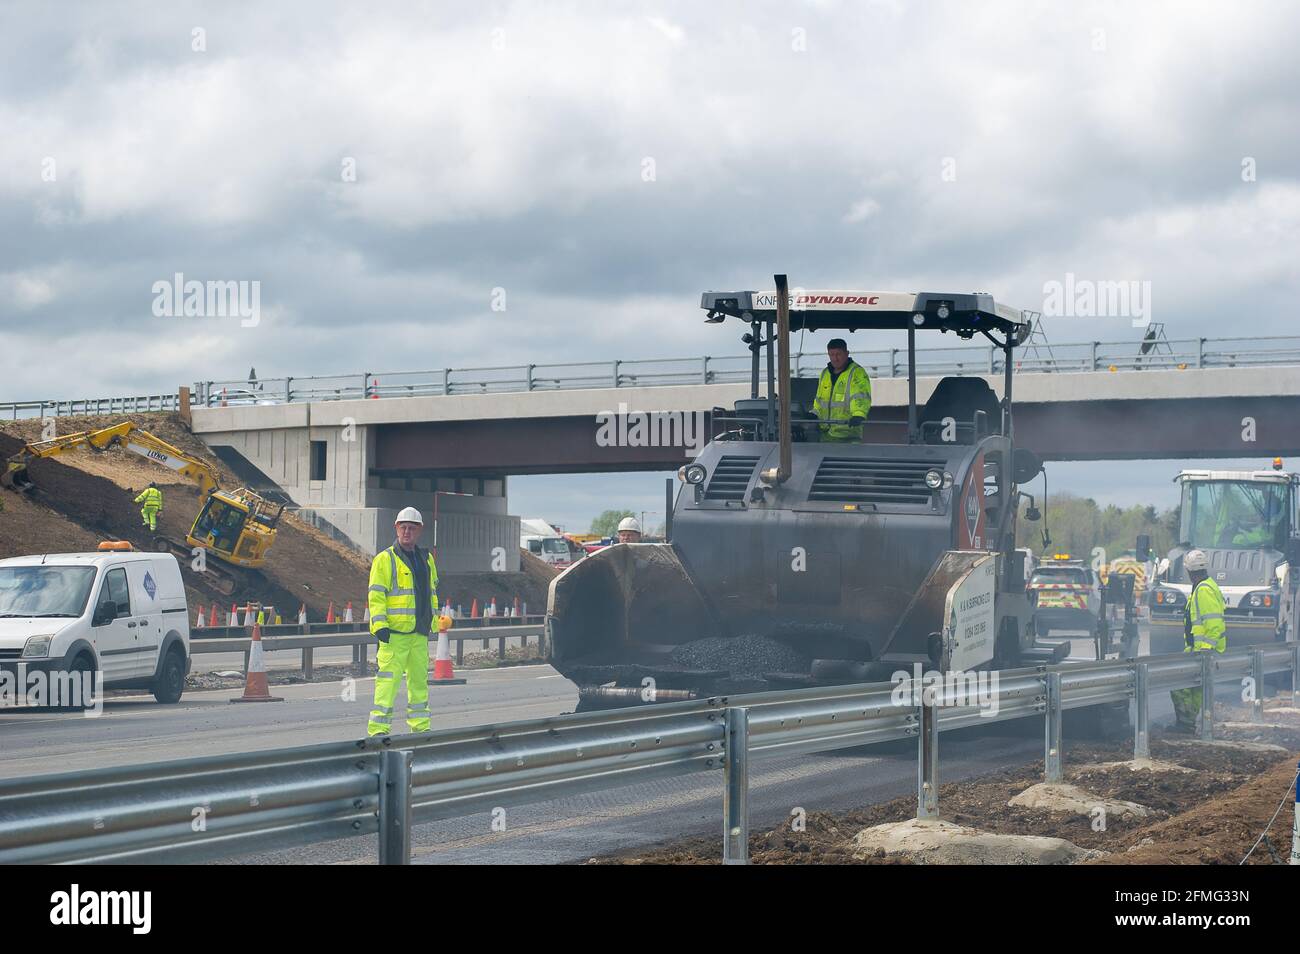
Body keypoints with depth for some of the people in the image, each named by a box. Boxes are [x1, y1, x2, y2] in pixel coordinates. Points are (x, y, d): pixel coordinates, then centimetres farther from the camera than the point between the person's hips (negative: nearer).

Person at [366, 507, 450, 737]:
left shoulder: (426, 559, 17)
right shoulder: (385, 559, -3)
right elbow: (376, 595, -8)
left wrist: (435, 622, 22)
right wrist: (379, 625, -16)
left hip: (419, 631, 7)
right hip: (393, 631, -7)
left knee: (420, 679, 11)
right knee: (389, 679, -10)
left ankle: (421, 726, 19)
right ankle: (378, 728, -10)